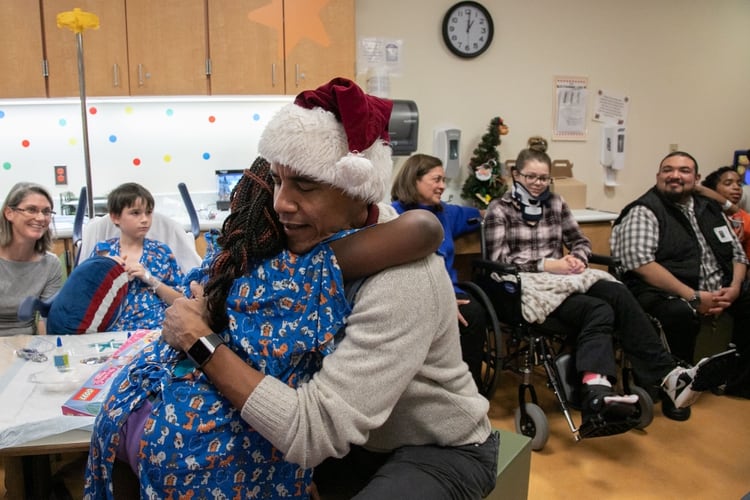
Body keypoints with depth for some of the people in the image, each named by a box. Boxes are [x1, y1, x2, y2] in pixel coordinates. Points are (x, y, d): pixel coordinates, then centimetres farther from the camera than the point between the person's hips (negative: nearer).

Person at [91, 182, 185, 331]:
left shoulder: (161, 251, 7)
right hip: (112, 329, 1)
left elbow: (182, 301, 4)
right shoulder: (102, 250, 10)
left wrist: (150, 278, -7)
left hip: (156, 328, 0)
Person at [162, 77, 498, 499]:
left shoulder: (399, 281, -34)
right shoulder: (329, 232, -11)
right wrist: (206, 305, -16)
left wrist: (199, 340, -30)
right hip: (362, 438, 7)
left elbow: (310, 432, -37)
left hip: (442, 451, -6)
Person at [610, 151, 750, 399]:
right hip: (667, 294, -8)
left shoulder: (710, 209, 18)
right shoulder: (644, 211, -5)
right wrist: (693, 297, -21)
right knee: (682, 312, -36)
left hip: (719, 291, 8)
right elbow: (640, 262, -19)